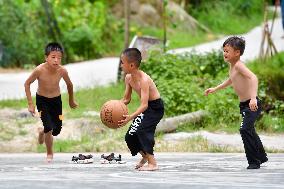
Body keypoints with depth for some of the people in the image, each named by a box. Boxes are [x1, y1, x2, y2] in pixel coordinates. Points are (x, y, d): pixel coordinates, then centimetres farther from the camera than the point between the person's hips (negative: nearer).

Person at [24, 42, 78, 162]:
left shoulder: (62, 71, -21)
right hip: (42, 100, -3)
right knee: (49, 128, -15)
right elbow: (27, 84, -12)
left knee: (57, 130, 8)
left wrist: (71, 100, 15)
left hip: (56, 100, 3)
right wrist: (30, 104, -12)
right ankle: (49, 154, 10)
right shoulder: (39, 70, -27)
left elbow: (69, 84, 0)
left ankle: (42, 131, 44)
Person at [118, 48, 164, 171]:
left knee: (143, 130, -27)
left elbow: (144, 104, -36)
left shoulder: (144, 80, -29)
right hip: (146, 107, 9)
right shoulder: (128, 78, -4)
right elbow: (126, 99, 7)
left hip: (156, 107, -9)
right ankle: (145, 156, 35)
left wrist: (131, 117, -48)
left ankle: (152, 163, -22)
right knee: (130, 136, 9)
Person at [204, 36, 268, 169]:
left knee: (245, 129, -20)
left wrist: (253, 97, -45)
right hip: (244, 105, 11)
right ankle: (261, 157, 40)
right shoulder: (232, 66, 11)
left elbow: (253, 77, -34)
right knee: (250, 131, 22)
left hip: (252, 104, -11)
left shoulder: (239, 65, -19)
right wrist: (215, 89, 37)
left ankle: (253, 161, -15)